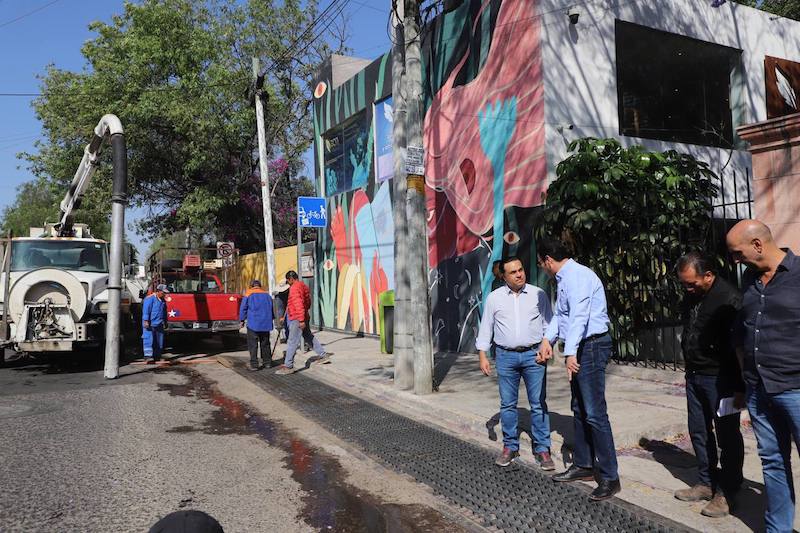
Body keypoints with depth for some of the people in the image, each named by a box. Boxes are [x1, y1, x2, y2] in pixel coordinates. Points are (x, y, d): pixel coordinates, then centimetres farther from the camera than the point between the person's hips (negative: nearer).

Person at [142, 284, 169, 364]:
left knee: (159, 341, 7)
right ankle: (148, 356, -16)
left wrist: (165, 322, 27)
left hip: (159, 325, 8)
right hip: (150, 324, -8)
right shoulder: (150, 299, -7)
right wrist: (146, 321, -20)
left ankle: (156, 356, 14)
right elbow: (146, 310, -14)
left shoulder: (162, 300, 17)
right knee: (149, 340, -12)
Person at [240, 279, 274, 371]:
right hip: (266, 324, 5)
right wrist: (270, 320, 30)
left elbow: (243, 308, -3)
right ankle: (267, 361, 22)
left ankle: (254, 364, -6)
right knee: (265, 344, 16)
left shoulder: (248, 294, -3)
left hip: (253, 324, -4)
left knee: (253, 345, -1)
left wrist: (242, 320, 8)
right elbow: (272, 309, 18)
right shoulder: (267, 295, 11)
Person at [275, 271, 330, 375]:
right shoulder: (303, 286, 14)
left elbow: (298, 304, -24)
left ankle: (288, 366, -6)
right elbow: (308, 303, 21)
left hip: (297, 319, -10)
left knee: (292, 342, -8)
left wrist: (301, 320, -26)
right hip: (302, 318, 10)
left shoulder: (295, 287, -15)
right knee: (309, 337, 20)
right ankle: (323, 355, 27)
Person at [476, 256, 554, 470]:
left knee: (538, 403, 1)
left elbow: (548, 324, 8)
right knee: (507, 404, 7)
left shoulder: (538, 294, 5)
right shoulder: (494, 298, 6)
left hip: (534, 355, -1)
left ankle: (542, 449, 10)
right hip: (506, 356, 1)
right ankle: (510, 447, 19)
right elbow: (485, 328, 9)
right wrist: (482, 356, 3)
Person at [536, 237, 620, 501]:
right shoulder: (564, 278, 16)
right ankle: (583, 465, 29)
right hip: (580, 348, 11)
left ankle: (609, 477, 0)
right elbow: (561, 314, 23)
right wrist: (547, 338, 10)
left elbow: (579, 315, -27)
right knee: (579, 410, 17)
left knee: (594, 413, -8)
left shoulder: (578, 276, -16)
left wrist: (571, 352, -33)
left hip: (591, 346, -11)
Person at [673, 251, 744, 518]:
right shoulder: (691, 297, 7)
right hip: (694, 376, 8)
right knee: (699, 432, 14)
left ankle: (727, 491, 16)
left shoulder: (729, 299, -18)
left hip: (720, 378, -8)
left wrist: (740, 388, -17)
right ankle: (707, 483, 27)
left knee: (727, 435, 4)